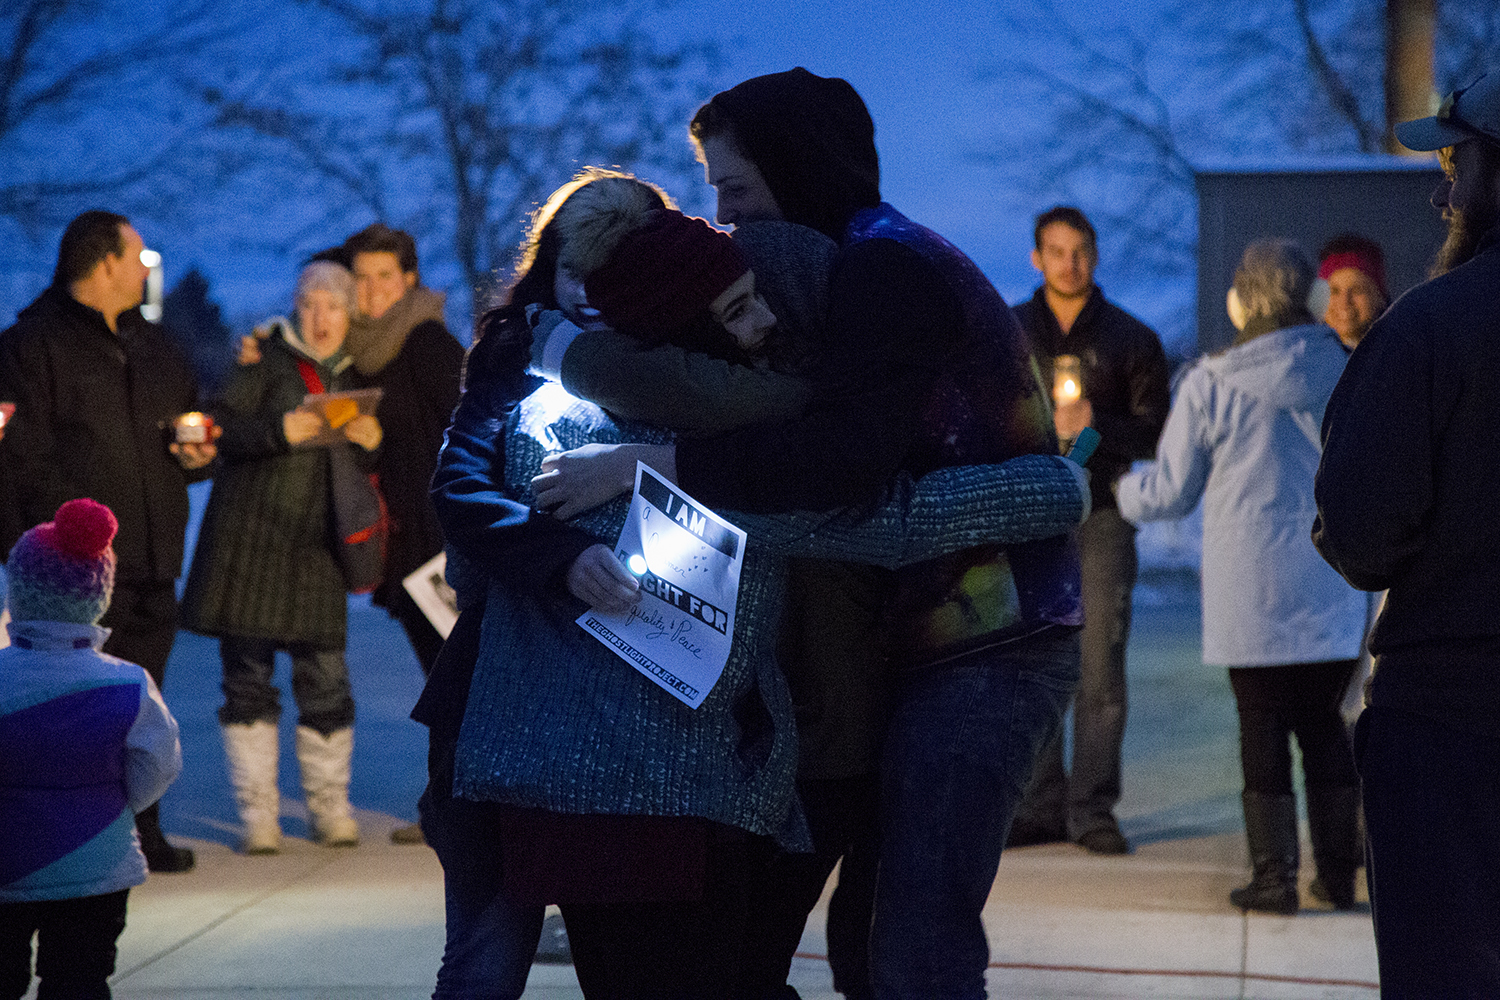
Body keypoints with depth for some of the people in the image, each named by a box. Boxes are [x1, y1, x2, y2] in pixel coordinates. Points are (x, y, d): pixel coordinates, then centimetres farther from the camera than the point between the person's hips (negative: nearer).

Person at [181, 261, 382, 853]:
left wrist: (371, 444, -2)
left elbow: (365, 472, 19)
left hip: (315, 548, 3)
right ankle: (257, 814, 5)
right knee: (248, 677, -2)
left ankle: (330, 808, 12)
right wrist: (279, 430, -23)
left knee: (326, 678, -1)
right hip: (249, 535, -3)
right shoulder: (268, 361, 2)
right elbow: (219, 428, -9)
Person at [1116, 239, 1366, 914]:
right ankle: (1338, 871, 14)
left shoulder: (1211, 385, -10)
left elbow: (1170, 492, -1)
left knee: (1262, 724, 5)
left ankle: (1275, 876, 5)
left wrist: (1126, 491, 19)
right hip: (1333, 590, 3)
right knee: (1322, 719, 13)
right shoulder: (1345, 373, -1)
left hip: (1253, 591, -3)